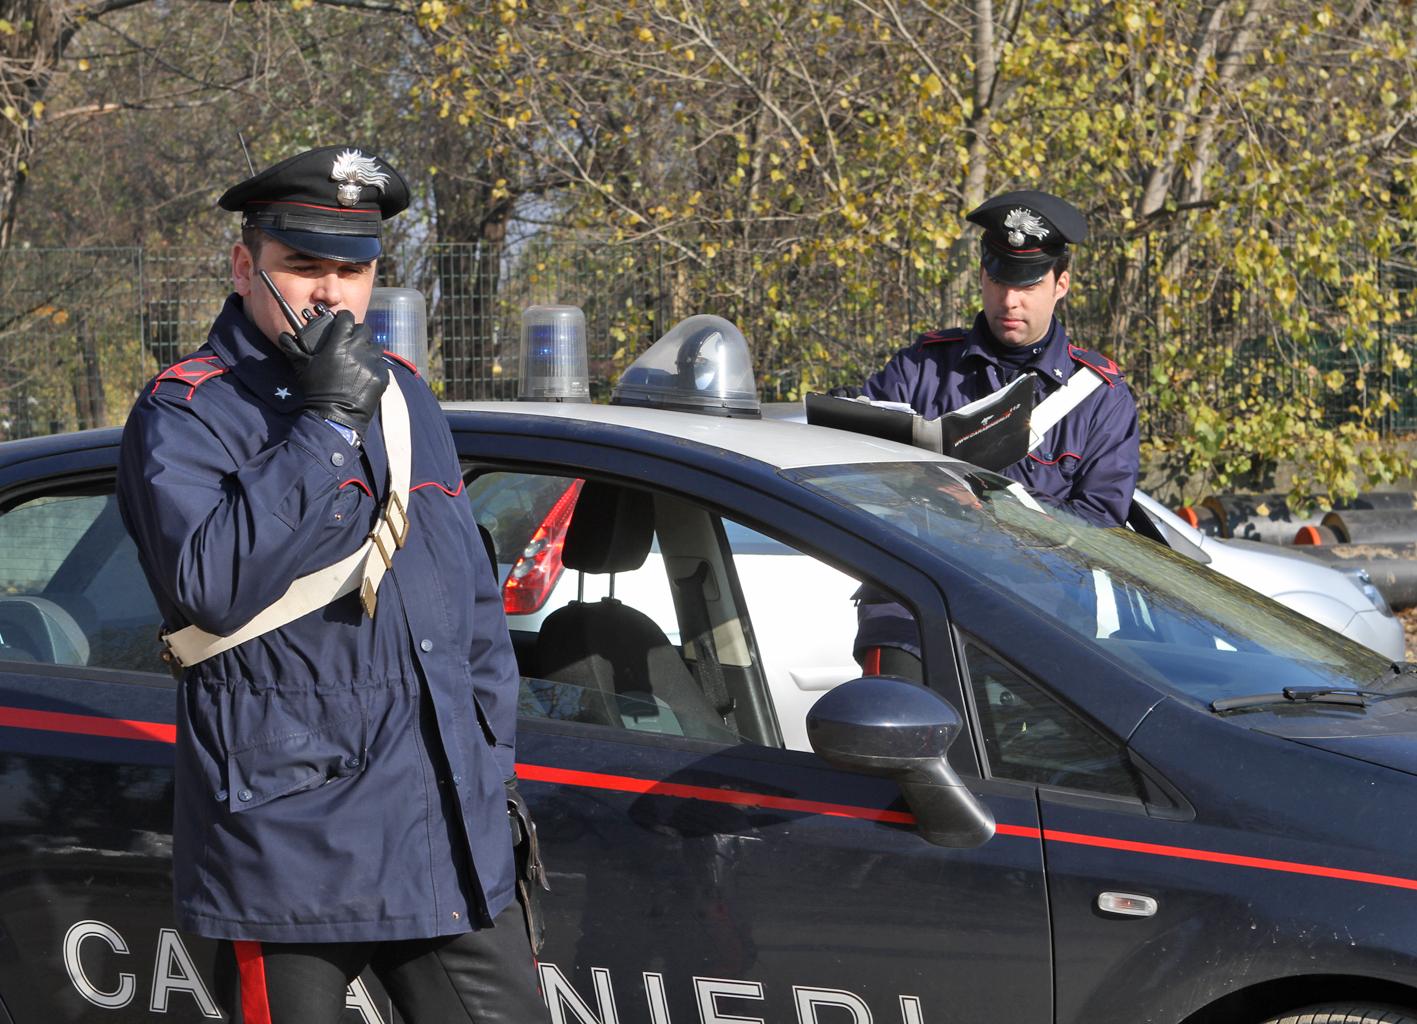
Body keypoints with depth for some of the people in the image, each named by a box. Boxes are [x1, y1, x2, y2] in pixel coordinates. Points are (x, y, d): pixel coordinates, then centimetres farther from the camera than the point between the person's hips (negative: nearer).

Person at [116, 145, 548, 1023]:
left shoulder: (404, 397, 16)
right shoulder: (186, 415, -5)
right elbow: (212, 584, -23)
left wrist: (496, 768, 19)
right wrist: (325, 425, -20)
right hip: (291, 845, -6)